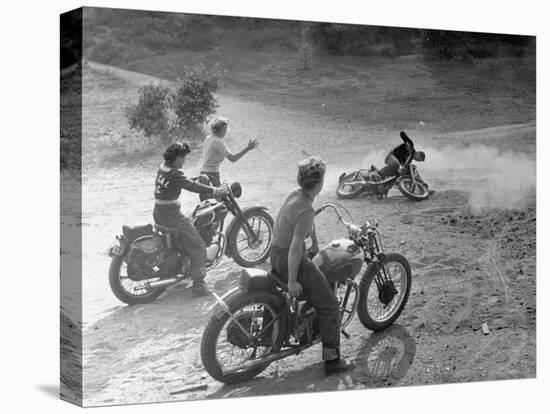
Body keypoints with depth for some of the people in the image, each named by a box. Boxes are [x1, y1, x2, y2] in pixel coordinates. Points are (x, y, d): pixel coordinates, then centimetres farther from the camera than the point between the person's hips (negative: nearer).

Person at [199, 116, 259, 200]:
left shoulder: (208, 138, 12)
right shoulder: (218, 141, -12)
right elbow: (232, 158, -20)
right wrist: (247, 149, -19)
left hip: (203, 172, 8)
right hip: (212, 175, -8)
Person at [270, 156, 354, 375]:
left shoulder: (295, 194, 2)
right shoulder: (306, 211, -26)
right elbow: (296, 247, -30)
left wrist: (315, 244, 30)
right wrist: (292, 281, -26)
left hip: (276, 255, 10)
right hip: (291, 261, -10)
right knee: (329, 306, -1)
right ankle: (332, 360, 2)